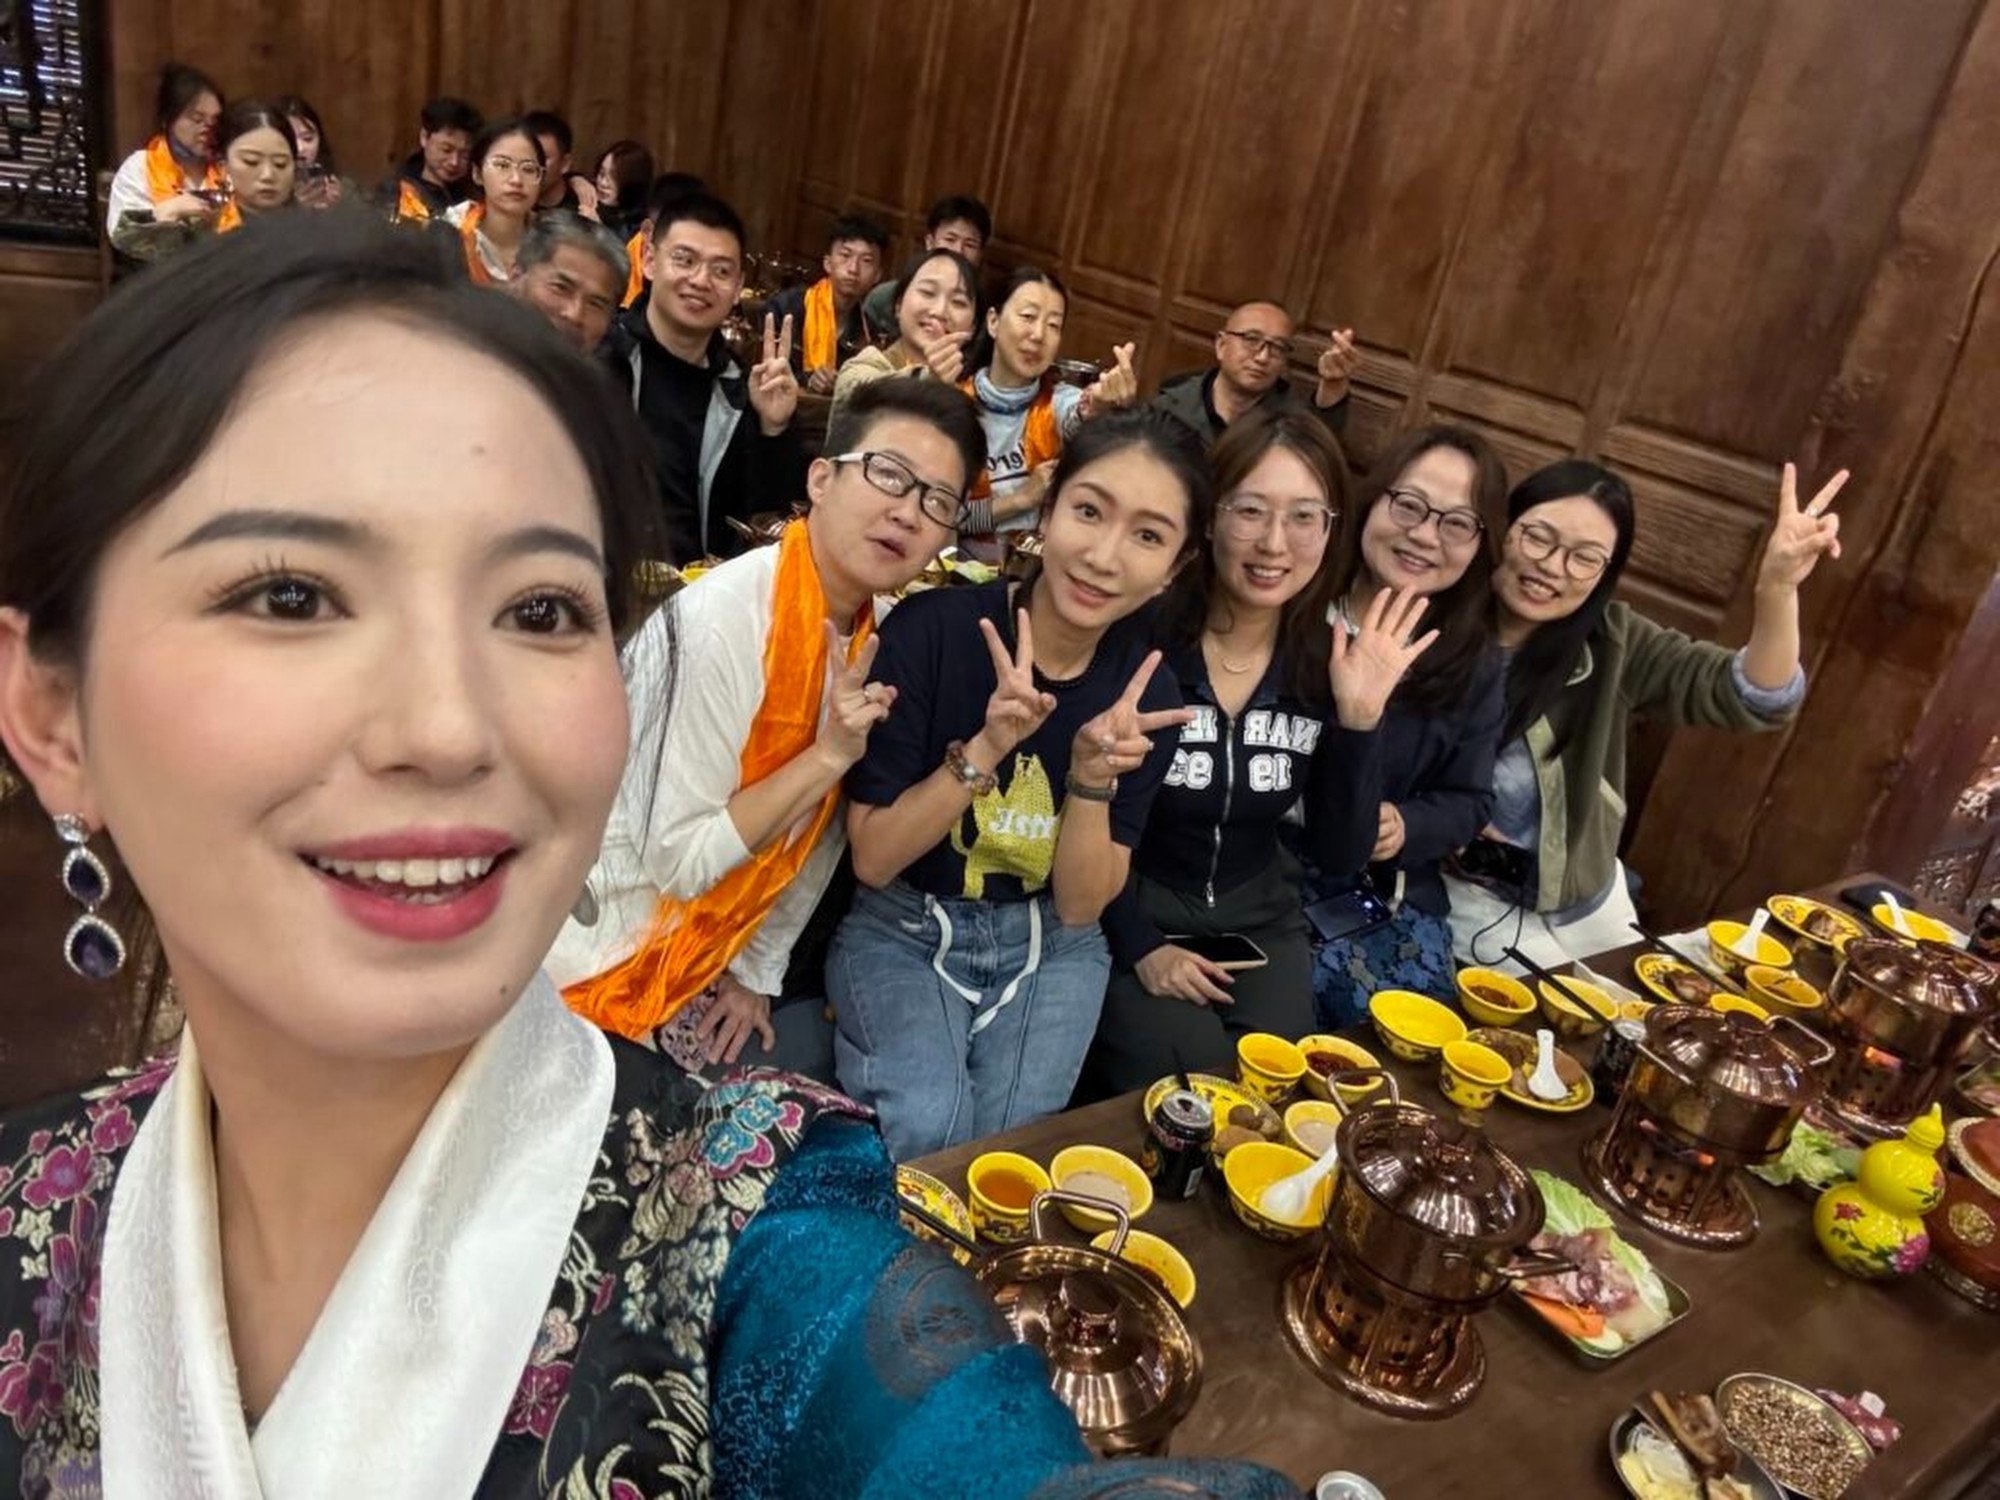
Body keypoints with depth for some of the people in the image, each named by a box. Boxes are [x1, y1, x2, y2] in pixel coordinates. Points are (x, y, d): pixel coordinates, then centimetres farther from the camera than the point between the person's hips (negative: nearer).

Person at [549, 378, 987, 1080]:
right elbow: (678, 862, -23)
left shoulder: (873, 634, -3)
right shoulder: (724, 621, -26)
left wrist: (758, 971, 7)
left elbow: (821, 826, 6)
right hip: (616, 954, -7)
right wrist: (830, 756, -26)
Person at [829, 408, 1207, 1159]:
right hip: (904, 928, -2)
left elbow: (1079, 907, -8)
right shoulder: (931, 626, -19)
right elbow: (872, 858, -15)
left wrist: (1092, 775, -26)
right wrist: (985, 748, -30)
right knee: (924, 1135, -23)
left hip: (1049, 948, 3)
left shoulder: (1148, 689, -9)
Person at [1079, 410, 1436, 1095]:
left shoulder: (1331, 661, -8)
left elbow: (1342, 853, -6)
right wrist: (1139, 947, -13)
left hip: (1256, 916, 4)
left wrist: (1359, 717, -19)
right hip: (1126, 907, -3)